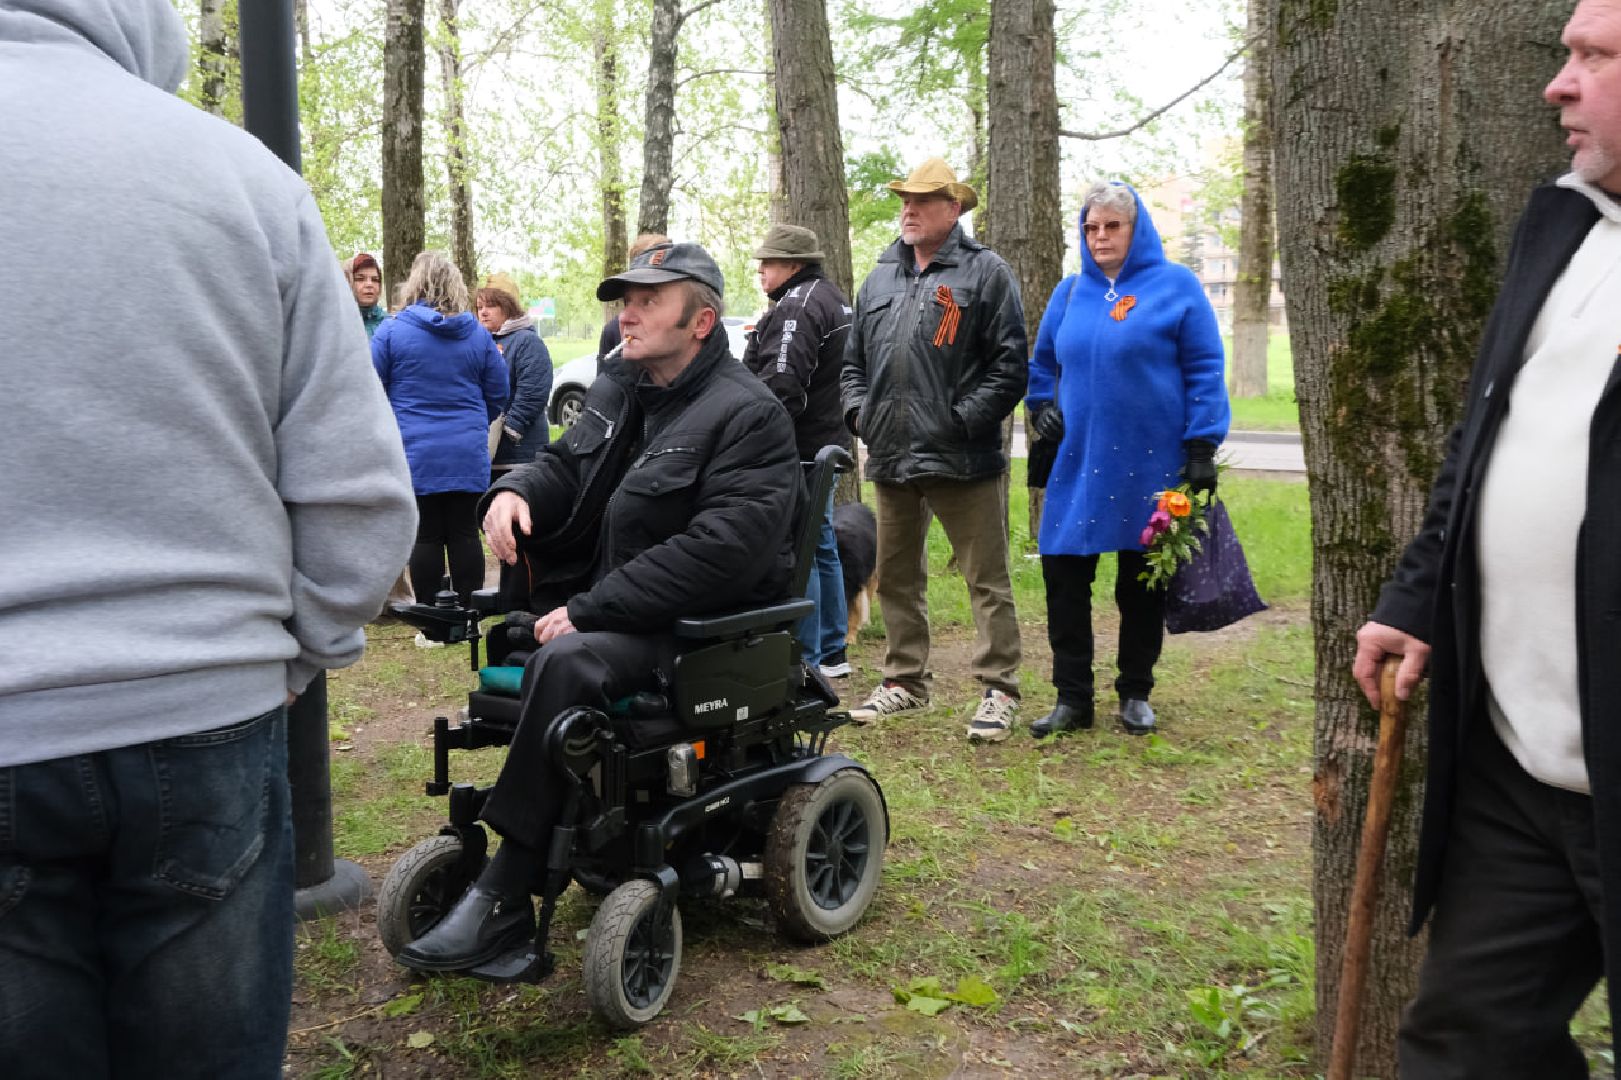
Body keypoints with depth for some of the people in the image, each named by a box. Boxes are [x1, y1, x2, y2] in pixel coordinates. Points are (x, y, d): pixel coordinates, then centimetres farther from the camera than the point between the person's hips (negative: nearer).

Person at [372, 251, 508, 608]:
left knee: (426, 536, 3)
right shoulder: (478, 334, 4)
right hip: (468, 454, 2)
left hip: (415, 454, -2)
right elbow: (498, 394, 9)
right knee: (465, 534, 6)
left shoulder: (392, 330, -4)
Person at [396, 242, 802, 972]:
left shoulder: (747, 415, -14)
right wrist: (516, 490, -7)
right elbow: (566, 465, 21)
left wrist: (591, 609, -24)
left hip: (703, 621, -9)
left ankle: (504, 899, -26)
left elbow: (722, 549, -24)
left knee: (566, 660, -32)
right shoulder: (618, 389, 13)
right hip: (606, 600, 9)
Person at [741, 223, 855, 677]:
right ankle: (832, 653, 24)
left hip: (796, 449, -11)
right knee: (821, 546, 16)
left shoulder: (797, 307, -16)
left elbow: (781, 385, -25)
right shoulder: (833, 299, 19)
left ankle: (806, 659, -3)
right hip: (826, 444, 11)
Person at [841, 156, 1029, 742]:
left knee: (987, 578, 0)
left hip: (962, 458, -6)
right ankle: (904, 681, 28)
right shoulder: (879, 278, 17)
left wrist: (964, 419, -14)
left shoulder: (986, 272, -2)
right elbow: (853, 360, 22)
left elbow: (1010, 363, -8)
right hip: (892, 456, 6)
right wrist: (859, 410, 5)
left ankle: (999, 688, 8)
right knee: (896, 578, 15)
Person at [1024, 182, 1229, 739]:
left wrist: (1202, 447, -8)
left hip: (1150, 463, -3)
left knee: (1142, 583, 7)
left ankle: (1136, 694, 22)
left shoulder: (1175, 286, -1)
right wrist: (1040, 405, 5)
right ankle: (1072, 697, 11)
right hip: (1078, 462, 3)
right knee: (1063, 576, 0)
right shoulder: (1070, 291, 11)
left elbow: (1204, 371, -3)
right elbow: (1043, 362, 23)